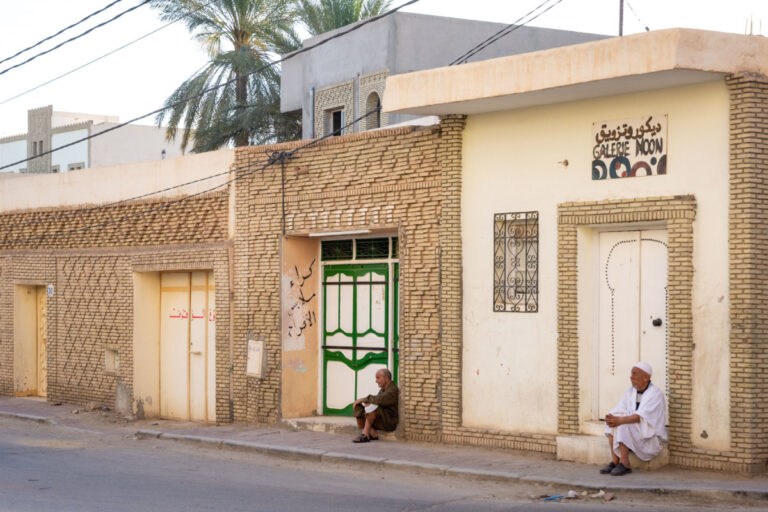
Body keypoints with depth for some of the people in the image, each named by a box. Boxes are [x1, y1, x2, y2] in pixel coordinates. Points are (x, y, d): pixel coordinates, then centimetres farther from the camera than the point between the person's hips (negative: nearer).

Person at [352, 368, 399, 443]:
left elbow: (379, 399, -29)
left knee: (370, 406, -30)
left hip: (390, 422, -10)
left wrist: (363, 399, -18)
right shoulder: (382, 390, 16)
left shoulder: (393, 390, -16)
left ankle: (365, 435, -27)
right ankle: (373, 433, -10)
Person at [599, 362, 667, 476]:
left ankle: (624, 463, -26)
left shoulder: (655, 394, -16)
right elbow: (618, 411, 0)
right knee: (612, 424, -17)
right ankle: (614, 461, -21)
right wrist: (611, 417, -24)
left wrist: (620, 420, -40)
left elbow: (641, 417, -28)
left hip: (651, 436, -7)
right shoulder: (631, 391, 6)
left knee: (623, 425, -29)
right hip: (634, 434, 7)